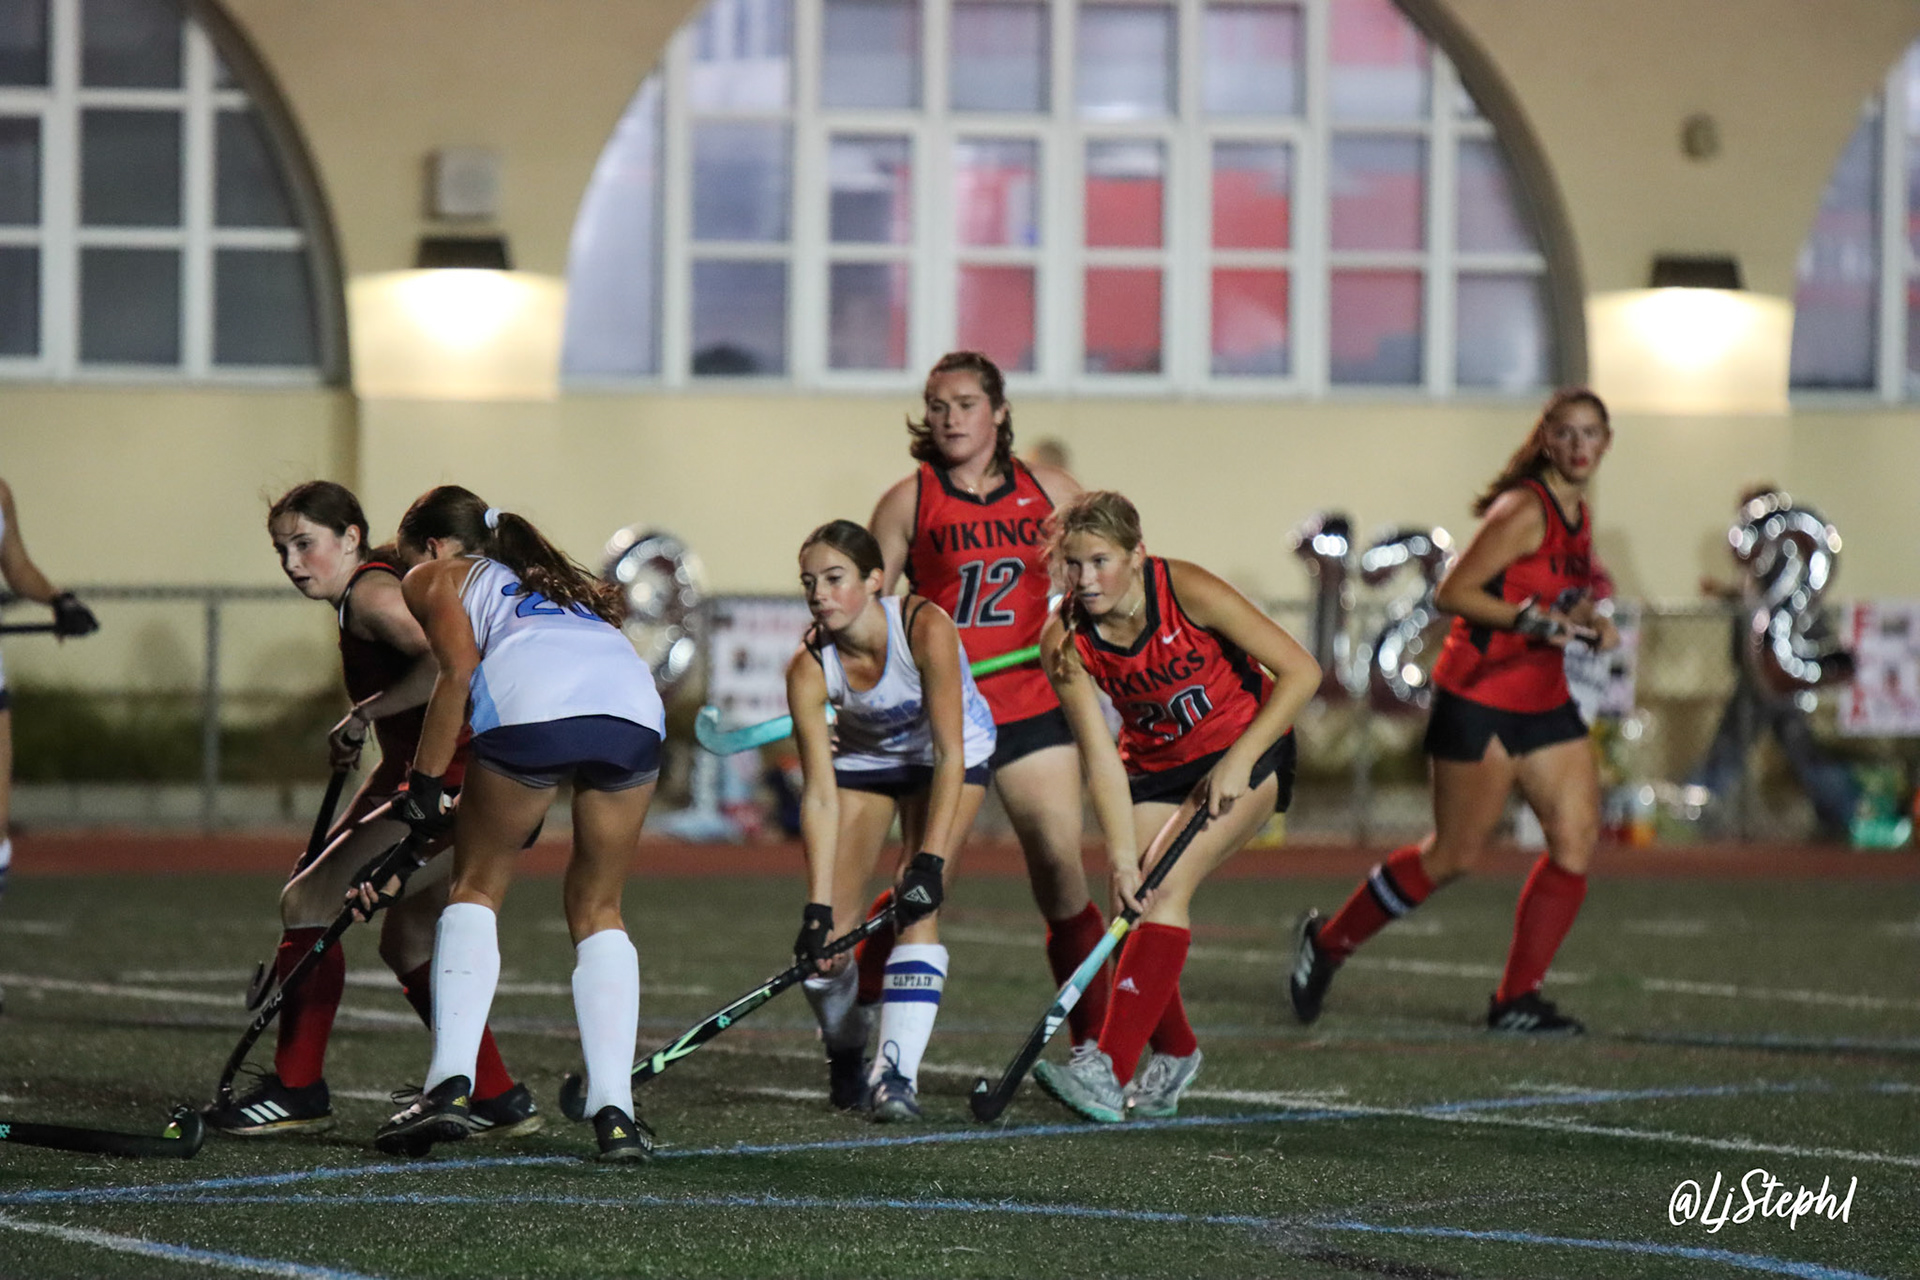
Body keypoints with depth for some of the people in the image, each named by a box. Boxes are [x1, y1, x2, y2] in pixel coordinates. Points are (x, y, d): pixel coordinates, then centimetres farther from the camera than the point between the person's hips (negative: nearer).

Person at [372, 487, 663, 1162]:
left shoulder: (435, 578, 26)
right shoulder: (555, 578, 43)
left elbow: (459, 673, 7)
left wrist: (423, 787, 9)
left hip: (532, 700, -4)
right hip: (634, 700, 4)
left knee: (476, 890, 15)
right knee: (597, 911, 18)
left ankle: (449, 1084, 1)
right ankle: (614, 1112, 6)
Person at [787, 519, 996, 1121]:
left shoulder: (927, 629, -34)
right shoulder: (809, 668, -26)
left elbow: (950, 755, -32)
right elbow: (819, 797, -26)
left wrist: (929, 861, -38)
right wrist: (819, 907, -32)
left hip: (950, 754, -2)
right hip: (862, 759, 2)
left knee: (918, 906, -23)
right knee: (827, 939, -6)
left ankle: (896, 1072, -24)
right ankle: (845, 1058, 23)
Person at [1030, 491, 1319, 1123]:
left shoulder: (1186, 591, -25)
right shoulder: (1065, 640, -16)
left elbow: (1300, 671, -20)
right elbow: (1102, 760, -17)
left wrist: (1238, 761, -24)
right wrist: (1122, 858, -27)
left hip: (1244, 746, -4)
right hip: (1154, 761, 4)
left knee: (1167, 885, -22)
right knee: (1132, 901, -7)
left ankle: (1110, 1071, -31)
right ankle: (1174, 1055, 22)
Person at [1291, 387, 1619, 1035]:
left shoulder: (1578, 517, 10)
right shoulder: (1525, 512, -16)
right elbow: (1452, 592, -18)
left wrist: (1589, 624, 5)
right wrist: (1533, 620, -25)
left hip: (1544, 701, 8)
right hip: (1479, 697, -8)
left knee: (1578, 841, -4)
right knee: (1454, 855, -2)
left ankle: (1516, 999, 4)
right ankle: (1328, 941, 18)